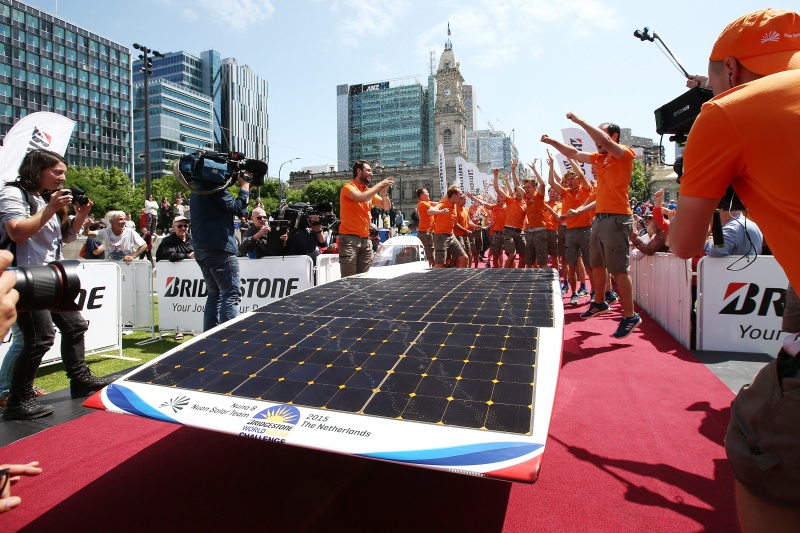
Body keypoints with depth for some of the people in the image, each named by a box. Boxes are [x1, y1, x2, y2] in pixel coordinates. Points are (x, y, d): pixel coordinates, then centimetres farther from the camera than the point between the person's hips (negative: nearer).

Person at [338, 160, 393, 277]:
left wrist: (384, 191, -4)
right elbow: (363, 198, -25)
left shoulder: (369, 191, 15)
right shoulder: (348, 188, -5)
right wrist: (379, 185, -13)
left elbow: (387, 207, 14)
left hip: (365, 240, 7)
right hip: (349, 239, -6)